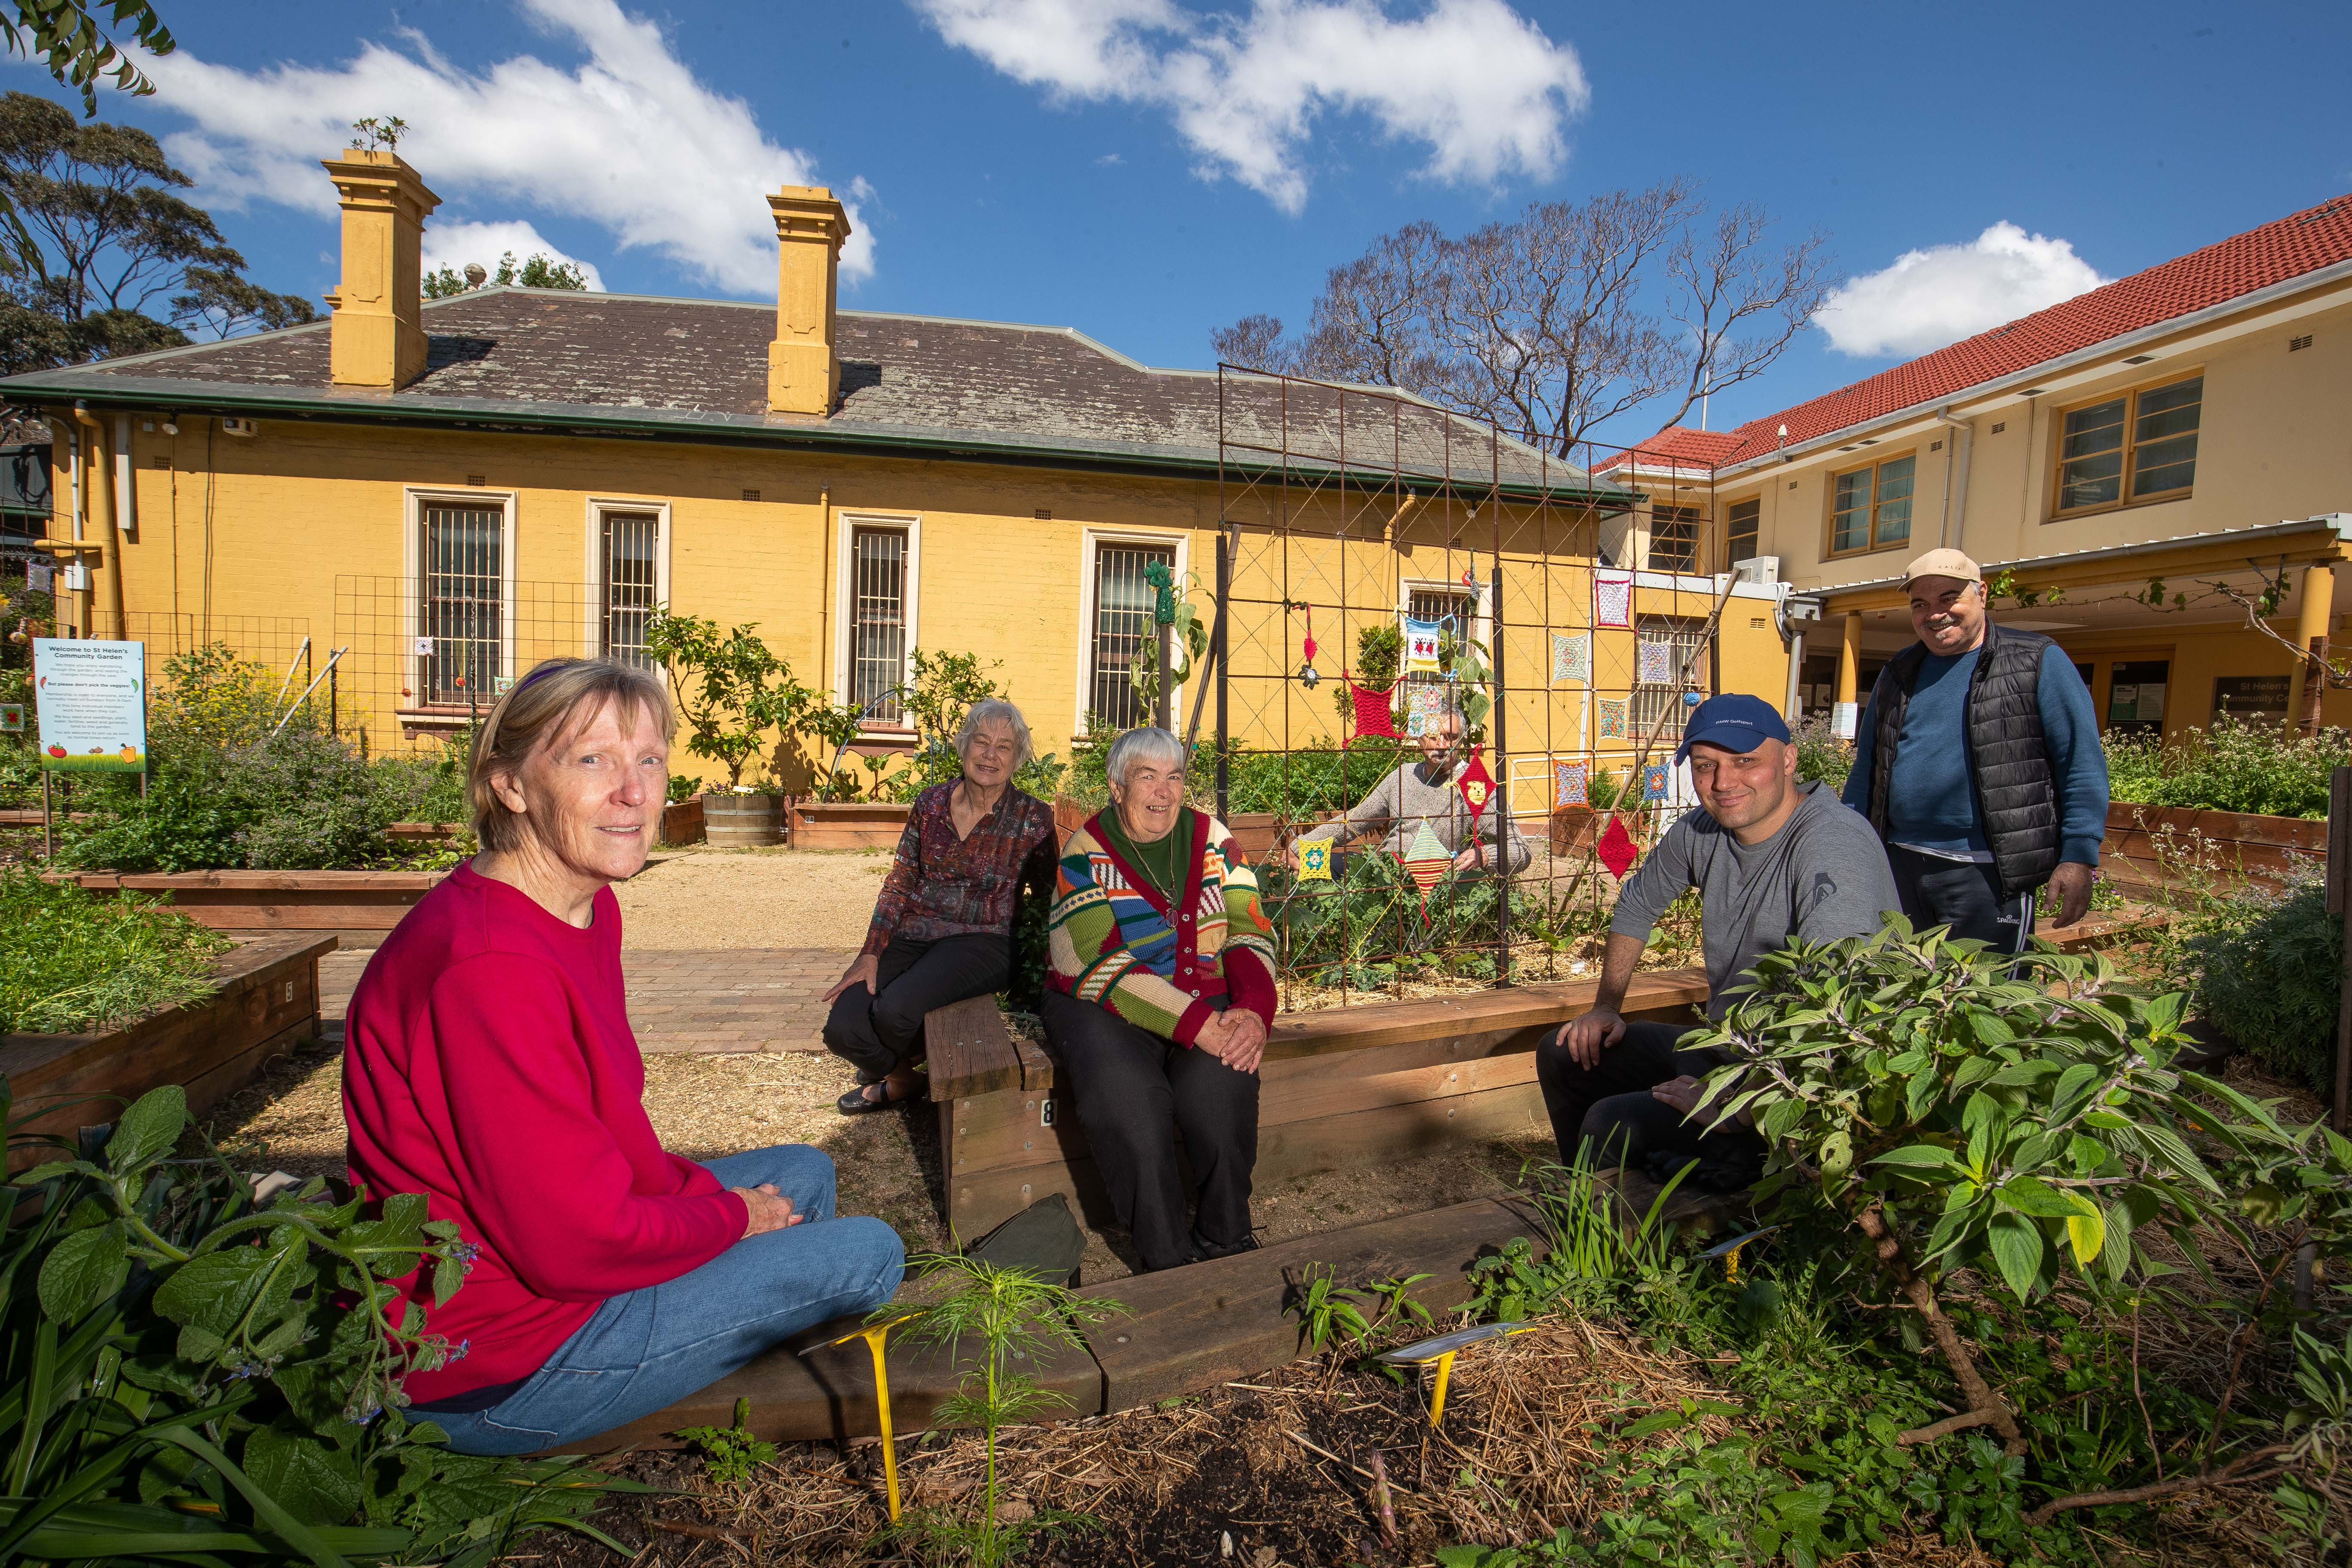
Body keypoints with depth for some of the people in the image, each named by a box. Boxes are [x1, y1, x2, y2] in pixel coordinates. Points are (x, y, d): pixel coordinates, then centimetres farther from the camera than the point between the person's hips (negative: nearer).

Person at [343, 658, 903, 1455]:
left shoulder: (589, 910, 1)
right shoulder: (491, 966, -29)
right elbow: (575, 1243, -27)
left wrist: (704, 1192, -2)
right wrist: (731, 1216, -11)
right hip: (485, 1374, -9)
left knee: (804, 1174, 17)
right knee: (868, 1254, -6)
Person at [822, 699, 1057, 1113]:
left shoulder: (1033, 818, -2)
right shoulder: (930, 804, 6)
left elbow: (1047, 898, 6)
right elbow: (898, 885, 7)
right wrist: (870, 955, -3)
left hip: (980, 942, -3)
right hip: (912, 936, 4)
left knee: (895, 1011, -29)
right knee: (843, 1028, -19)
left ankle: (898, 1075, 10)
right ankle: (900, 1079, 17)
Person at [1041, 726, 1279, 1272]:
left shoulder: (1212, 838, 7)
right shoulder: (1084, 855, -5)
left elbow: (1250, 932, 2)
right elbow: (1101, 967, -16)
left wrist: (1254, 1010, -18)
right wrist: (1194, 1024, -25)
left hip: (1206, 1003, 3)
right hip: (1102, 1006, -2)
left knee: (1220, 1080, -29)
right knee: (1126, 1094, -32)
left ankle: (1226, 1239, -7)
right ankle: (1165, 1255, -13)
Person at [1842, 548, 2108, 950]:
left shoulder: (2038, 662, 0)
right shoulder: (1899, 673, 13)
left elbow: (2083, 763, -4)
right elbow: (1866, 767, 17)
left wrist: (2078, 858, -11)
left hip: (1988, 872, -4)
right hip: (1897, 864, 5)